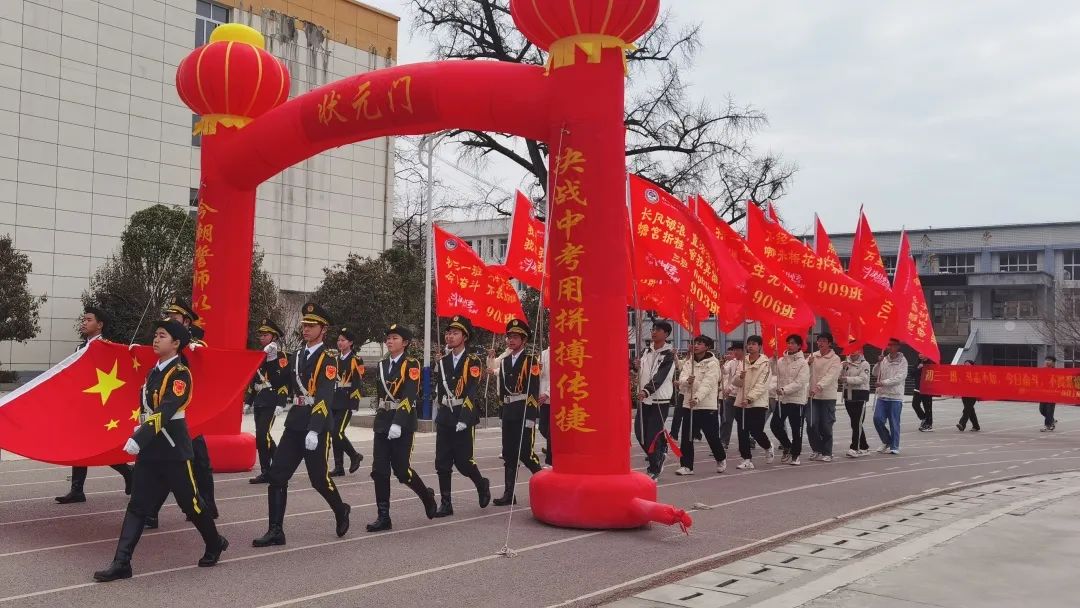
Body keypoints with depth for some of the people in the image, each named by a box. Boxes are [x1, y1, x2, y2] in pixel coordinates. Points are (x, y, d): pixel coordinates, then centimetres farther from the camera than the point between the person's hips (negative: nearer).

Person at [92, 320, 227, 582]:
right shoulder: (154, 371, 12)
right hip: (150, 450, 8)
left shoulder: (180, 374, -15)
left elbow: (165, 412, -26)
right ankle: (121, 563, 2)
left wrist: (138, 440, -32)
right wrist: (139, 438, 18)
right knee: (137, 506, 3)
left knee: (190, 502, 6)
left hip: (173, 450, -8)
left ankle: (215, 543, 27)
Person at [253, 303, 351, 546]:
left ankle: (341, 512, 31)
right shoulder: (296, 356, 13)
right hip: (294, 424, 6)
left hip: (316, 426, -6)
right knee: (276, 476, -2)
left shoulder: (328, 357, -9)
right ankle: (275, 531, 2)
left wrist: (315, 430, -28)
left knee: (319, 479, 4)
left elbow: (325, 396, -19)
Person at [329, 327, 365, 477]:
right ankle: (339, 467, 11)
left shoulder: (356, 360, -4)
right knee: (335, 433, 5)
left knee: (337, 432, -15)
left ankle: (354, 455, 7)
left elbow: (358, 382, -8)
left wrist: (352, 400, -14)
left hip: (347, 401, -6)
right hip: (333, 401, 6)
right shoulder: (335, 359, 14)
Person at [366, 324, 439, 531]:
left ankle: (427, 495, 25)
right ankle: (383, 517, 6)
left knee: (401, 470, -3)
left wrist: (398, 423, -27)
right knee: (379, 471, 0)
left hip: (402, 424, -6)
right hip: (382, 422, 6)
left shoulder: (411, 364, -8)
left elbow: (409, 397, -18)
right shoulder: (382, 365, 12)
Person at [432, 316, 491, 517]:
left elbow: (472, 392, -16)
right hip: (444, 417, 5)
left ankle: (482, 485, 27)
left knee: (463, 461, -1)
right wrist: (438, 364, 9)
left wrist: (464, 419, -22)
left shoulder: (473, 362, -6)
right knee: (442, 463, 2)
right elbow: (438, 388, 14)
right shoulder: (443, 360, 10)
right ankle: (445, 504, 10)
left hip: (463, 417, -5)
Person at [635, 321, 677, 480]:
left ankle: (654, 469, 6)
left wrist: (646, 391, -34)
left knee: (653, 434, -7)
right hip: (644, 398, 6)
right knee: (639, 431, 7)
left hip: (660, 400, -6)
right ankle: (659, 454, 32)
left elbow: (660, 377, -21)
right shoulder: (646, 350, 10)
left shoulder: (668, 355, -9)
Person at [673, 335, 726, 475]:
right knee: (686, 437, 1)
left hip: (707, 406, -5)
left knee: (712, 436, 5)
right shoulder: (688, 362, 10)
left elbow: (707, 384, -20)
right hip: (688, 405, 5)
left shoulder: (712, 363, -8)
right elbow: (682, 378, -3)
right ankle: (686, 466, 7)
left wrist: (697, 398, -34)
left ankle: (721, 459, 30)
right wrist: (687, 381, -28)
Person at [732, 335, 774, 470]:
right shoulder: (743, 361, 10)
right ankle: (746, 460, 8)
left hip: (758, 403, -5)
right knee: (742, 432, 1)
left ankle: (768, 447, 29)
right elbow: (736, 382, 8)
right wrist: (740, 377, -15)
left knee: (756, 431, -2)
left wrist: (749, 398, -24)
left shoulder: (765, 363, -6)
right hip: (741, 402, 5)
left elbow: (761, 385, -14)